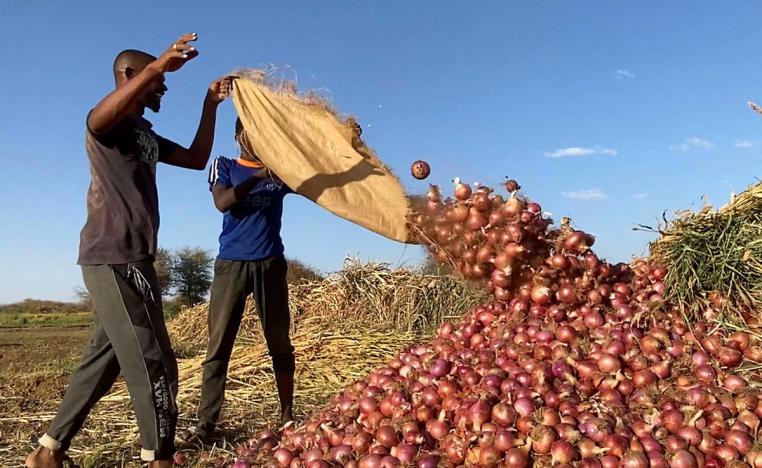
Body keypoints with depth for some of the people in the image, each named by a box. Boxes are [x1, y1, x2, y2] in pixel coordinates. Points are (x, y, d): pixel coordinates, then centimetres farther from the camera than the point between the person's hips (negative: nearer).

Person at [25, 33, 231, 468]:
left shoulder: (147, 136, 22)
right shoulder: (110, 124, -6)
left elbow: (196, 159, 22)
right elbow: (97, 119, -30)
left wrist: (210, 104, 16)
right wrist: (158, 65, -39)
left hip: (126, 258, 10)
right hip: (115, 257, -10)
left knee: (105, 357, 13)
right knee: (152, 362, -8)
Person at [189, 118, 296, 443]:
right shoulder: (224, 166, 10)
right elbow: (222, 202, -9)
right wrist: (257, 176, -20)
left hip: (270, 263, 1)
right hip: (231, 263, -1)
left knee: (280, 343, 5)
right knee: (218, 344, -5)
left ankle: (287, 415, 14)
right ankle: (206, 422, -2)